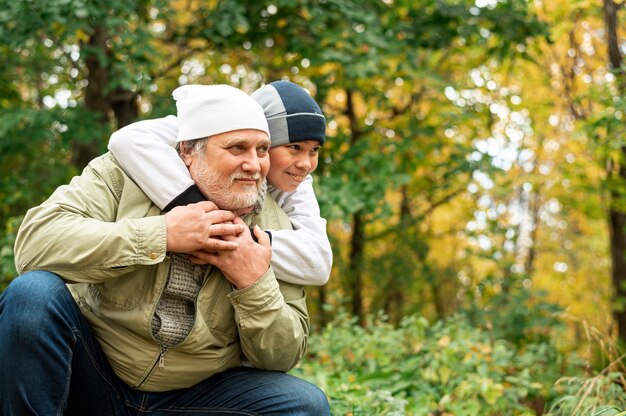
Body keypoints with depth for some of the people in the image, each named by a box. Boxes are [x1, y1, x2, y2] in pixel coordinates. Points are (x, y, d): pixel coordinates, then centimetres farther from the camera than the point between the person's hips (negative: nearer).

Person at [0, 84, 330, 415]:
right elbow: (34, 242, -24)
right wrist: (161, 234, -25)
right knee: (33, 294, -28)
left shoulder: (272, 226, -1)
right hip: (92, 380, -2)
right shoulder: (124, 173, -7)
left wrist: (255, 284, -20)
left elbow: (282, 356, -1)